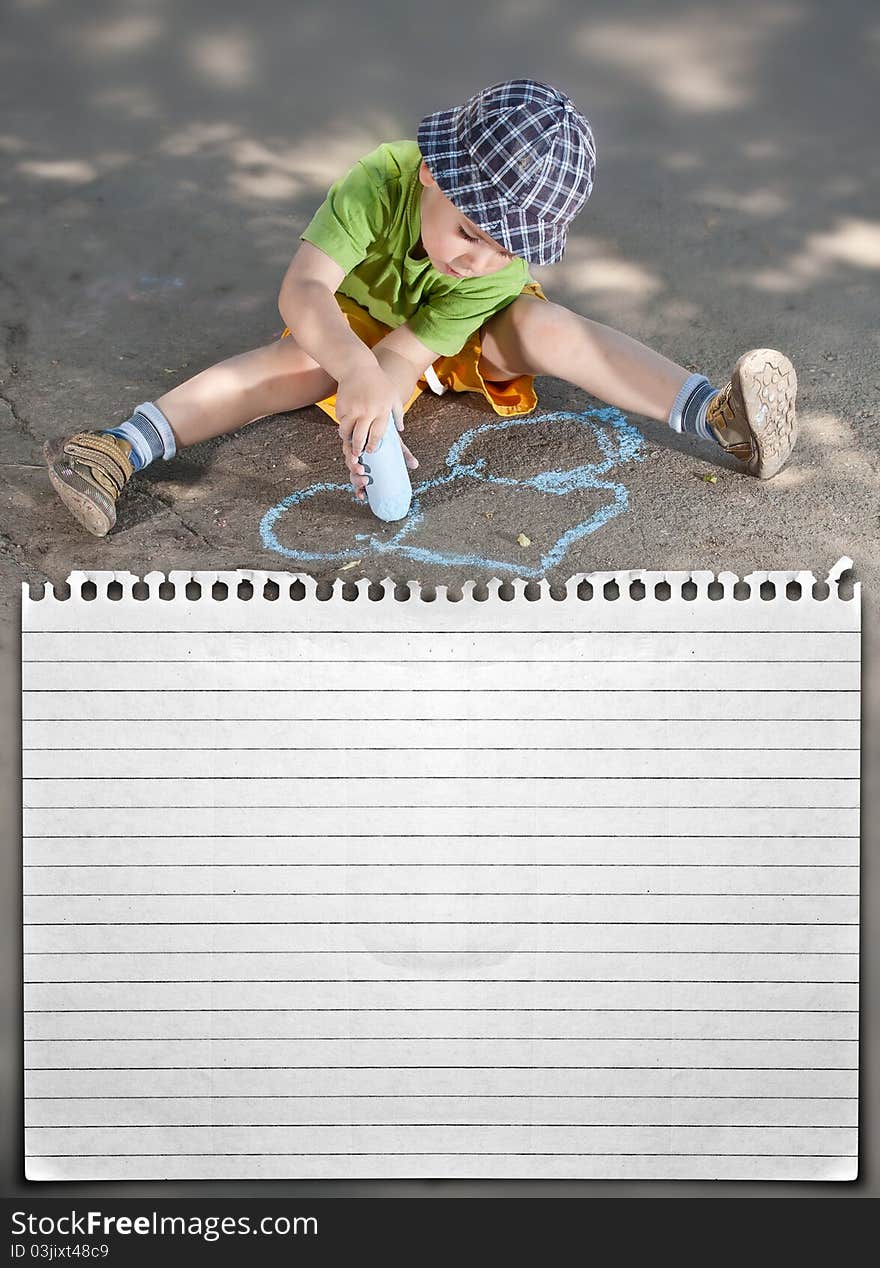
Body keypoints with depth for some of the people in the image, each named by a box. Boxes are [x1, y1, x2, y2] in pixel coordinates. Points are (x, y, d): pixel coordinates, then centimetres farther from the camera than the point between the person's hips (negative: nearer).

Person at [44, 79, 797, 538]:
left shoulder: (502, 272, -31)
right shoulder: (382, 181, -36)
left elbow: (406, 354, -31)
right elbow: (300, 292, -46)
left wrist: (385, 382, -52)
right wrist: (358, 375, -62)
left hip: (464, 332, 0)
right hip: (361, 318, 0)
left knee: (548, 329, -29)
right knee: (297, 361, -31)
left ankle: (719, 416, -36)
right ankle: (126, 450, -39)